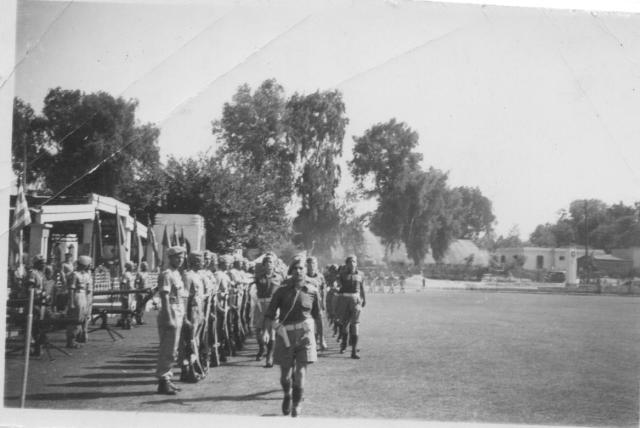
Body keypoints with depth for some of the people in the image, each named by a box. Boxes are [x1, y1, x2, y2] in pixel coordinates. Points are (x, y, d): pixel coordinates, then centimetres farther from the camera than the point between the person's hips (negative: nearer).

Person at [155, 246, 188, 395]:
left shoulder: (177, 274, 16)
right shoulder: (166, 275, -12)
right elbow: (164, 298, -18)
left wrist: (181, 318, 20)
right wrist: (169, 319, -23)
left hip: (178, 317, 10)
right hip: (170, 317, -9)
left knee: (172, 351, 14)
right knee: (168, 351, -7)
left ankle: (167, 379, 21)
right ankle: (163, 382, -2)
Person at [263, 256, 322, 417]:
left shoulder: (312, 291, 0)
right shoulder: (282, 290, -2)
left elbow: (316, 315, 12)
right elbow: (270, 313, -4)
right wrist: (266, 330, -16)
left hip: (304, 333, 0)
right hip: (284, 333, 0)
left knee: (300, 371, -6)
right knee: (285, 373, 5)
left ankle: (296, 405, 11)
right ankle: (287, 395, 38)